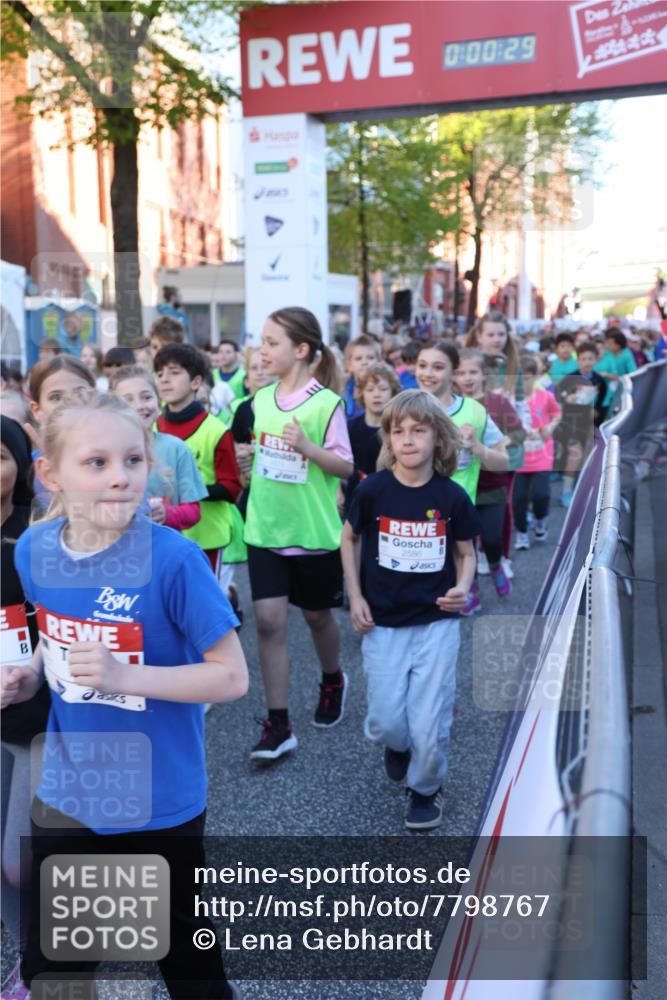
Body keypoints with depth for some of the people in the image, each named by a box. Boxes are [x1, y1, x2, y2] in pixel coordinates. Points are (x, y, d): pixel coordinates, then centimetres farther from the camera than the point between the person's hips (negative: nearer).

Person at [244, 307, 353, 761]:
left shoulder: (327, 403, -12)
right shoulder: (261, 399, 4)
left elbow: (346, 466, -12)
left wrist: (307, 446, -25)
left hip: (314, 532, -3)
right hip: (266, 530, 4)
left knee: (317, 616, 15)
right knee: (269, 621, -3)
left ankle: (333, 682, 45)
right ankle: (278, 725, 5)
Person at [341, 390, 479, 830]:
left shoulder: (453, 496, -8)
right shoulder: (372, 490, -9)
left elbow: (466, 553, 5)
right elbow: (349, 539, 7)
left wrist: (463, 588, -15)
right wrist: (355, 597, 0)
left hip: (437, 623, 0)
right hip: (383, 624, 1)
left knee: (429, 724, 0)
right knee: (385, 723, 2)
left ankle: (426, 787, 31)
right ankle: (398, 744, 40)